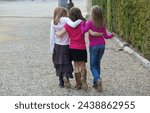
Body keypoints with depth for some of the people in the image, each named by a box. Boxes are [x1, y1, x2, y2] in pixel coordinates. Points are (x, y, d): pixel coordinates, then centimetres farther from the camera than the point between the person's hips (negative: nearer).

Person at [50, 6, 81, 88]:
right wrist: (80, 20, -13)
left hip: (57, 46, 3)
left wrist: (52, 48, 4)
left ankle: (61, 82, 14)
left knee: (59, 64, 12)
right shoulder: (65, 20, -10)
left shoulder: (53, 22, -1)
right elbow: (73, 25, -30)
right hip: (66, 46, -3)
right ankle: (66, 76, -15)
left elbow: (52, 36, -1)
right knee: (66, 63, 11)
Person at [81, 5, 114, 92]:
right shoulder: (102, 23, 2)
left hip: (93, 46, -4)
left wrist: (82, 23, -4)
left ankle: (98, 79, -22)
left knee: (93, 66, 4)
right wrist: (111, 35, 25)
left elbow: (83, 31, -19)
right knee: (97, 64, 17)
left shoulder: (90, 22, -12)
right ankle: (96, 83, 20)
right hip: (102, 46, 4)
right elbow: (106, 36, 4)